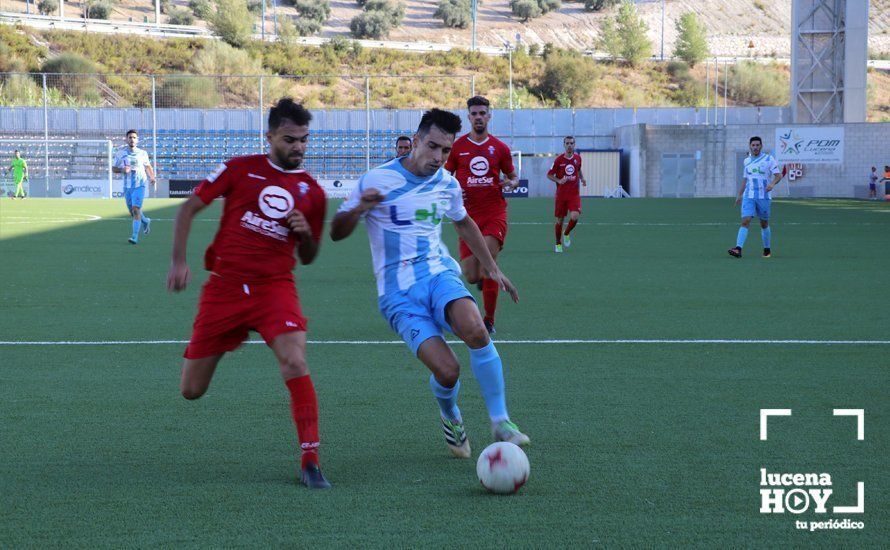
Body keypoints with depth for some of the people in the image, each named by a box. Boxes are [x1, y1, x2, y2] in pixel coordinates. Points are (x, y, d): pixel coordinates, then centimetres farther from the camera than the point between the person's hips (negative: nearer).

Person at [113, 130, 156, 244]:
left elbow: (148, 166, 17)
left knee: (136, 209, -18)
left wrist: (152, 177, 0)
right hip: (127, 186, 3)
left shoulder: (142, 153, 1)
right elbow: (113, 168, 5)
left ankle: (135, 236, -18)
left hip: (139, 185, -3)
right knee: (132, 212, 13)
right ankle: (145, 221, 45)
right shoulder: (121, 153, 1)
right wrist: (122, 170, -16)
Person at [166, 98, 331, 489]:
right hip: (224, 286, 0)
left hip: (275, 286, 0)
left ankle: (310, 462, -22)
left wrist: (306, 233, -7)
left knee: (295, 362, -27)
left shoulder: (312, 192, 7)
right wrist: (178, 261, -5)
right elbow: (188, 209, 5)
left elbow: (308, 258, 16)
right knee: (191, 391, 4)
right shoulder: (241, 169, 1)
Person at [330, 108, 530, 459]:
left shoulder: (447, 184, 9)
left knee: (474, 330, -31)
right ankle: (451, 418, 15)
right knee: (447, 371, -21)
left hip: (439, 275, 3)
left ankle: (500, 423, -18)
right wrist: (359, 210, -25)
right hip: (399, 294, -3)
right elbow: (337, 233, -4)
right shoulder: (379, 180, -6)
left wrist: (492, 268, 32)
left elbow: (464, 224, 30)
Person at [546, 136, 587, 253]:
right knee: (560, 220, 5)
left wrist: (582, 178, 6)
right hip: (561, 194, -1)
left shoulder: (578, 158, 4)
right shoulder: (559, 160, -5)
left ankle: (567, 234, 11)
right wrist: (559, 181, -16)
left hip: (574, 194, 1)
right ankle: (558, 244, 24)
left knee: (575, 216, -19)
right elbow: (549, 175, 1)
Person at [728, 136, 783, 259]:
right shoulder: (747, 161, 12)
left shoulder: (769, 159, -1)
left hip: (763, 197, -2)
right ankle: (738, 249, -24)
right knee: (745, 221, -13)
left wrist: (772, 183, -25)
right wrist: (739, 195, 24)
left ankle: (767, 250, 24)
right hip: (748, 196, 2)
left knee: (764, 224, 8)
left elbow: (778, 175, -5)